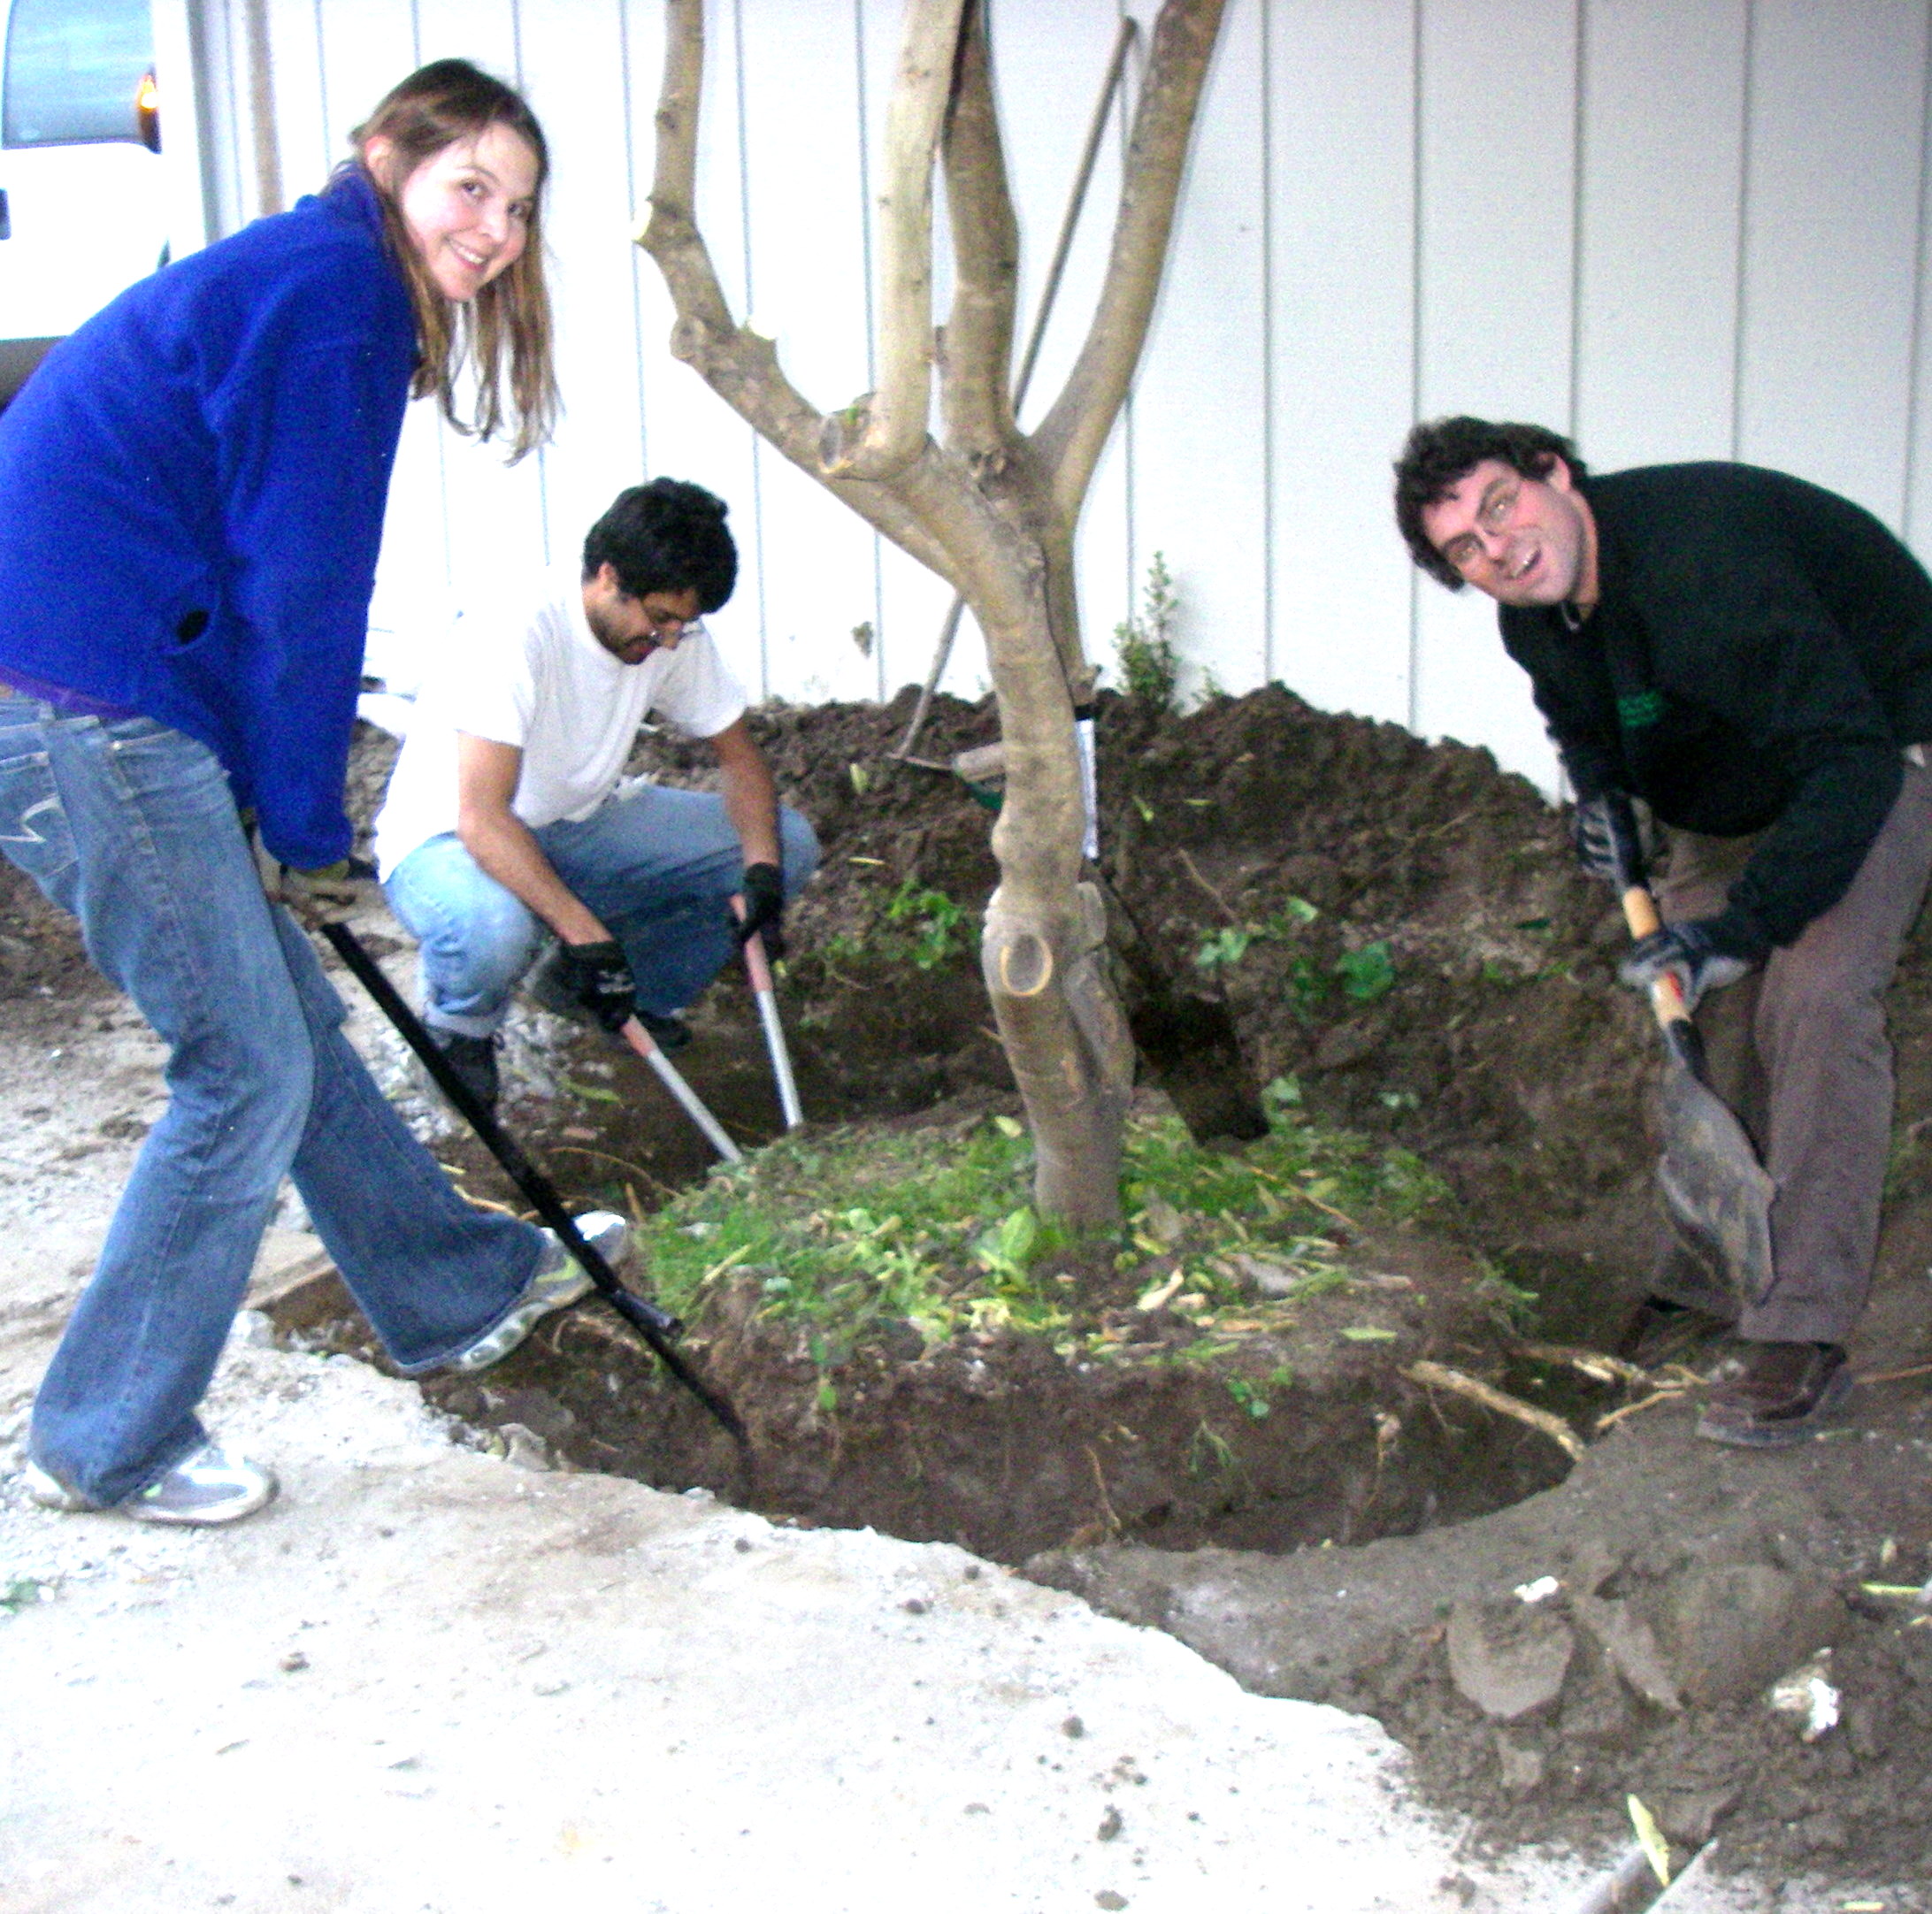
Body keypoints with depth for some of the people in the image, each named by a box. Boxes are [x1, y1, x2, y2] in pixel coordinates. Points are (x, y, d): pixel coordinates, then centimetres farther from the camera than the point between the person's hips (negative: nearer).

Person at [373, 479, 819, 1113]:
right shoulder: (515, 632, -31)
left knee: (788, 844, -8)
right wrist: (585, 934, -43)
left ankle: (633, 991, 8)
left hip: (577, 827, 7)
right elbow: (482, 819, -37)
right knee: (494, 930, -43)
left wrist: (762, 870, -19)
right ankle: (461, 1028, -5)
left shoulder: (673, 631, -10)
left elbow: (739, 754, 0)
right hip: (449, 838, -6)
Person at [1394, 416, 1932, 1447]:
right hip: (1738, 788, 8)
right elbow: (1578, 707, 16)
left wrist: (1747, 924, -40)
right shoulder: (1535, 615, -9)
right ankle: (1707, 1286, 19)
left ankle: (1802, 1334, -21)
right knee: (1704, 1013, 4)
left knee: (1814, 996, -25)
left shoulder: (1699, 566, -37)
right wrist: (1599, 786, -6)